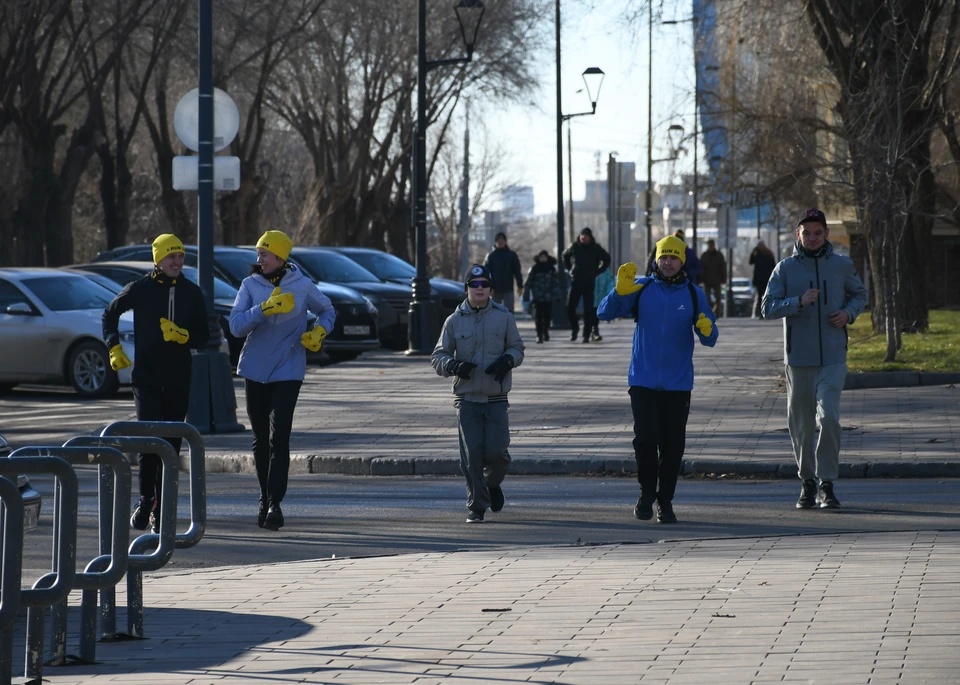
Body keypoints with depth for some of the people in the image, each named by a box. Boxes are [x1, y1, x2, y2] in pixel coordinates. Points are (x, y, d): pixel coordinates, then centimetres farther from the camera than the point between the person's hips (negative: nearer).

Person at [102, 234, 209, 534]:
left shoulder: (192, 292, 5)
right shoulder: (139, 289, 0)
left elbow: (203, 336, 6)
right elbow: (110, 314, 17)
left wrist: (182, 335, -13)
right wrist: (114, 348, 8)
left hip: (178, 381, 2)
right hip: (146, 377, -2)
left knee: (171, 445, 5)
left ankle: (160, 510, 12)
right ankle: (145, 500, 0)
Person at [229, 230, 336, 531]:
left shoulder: (302, 286, -3)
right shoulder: (250, 285, 0)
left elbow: (327, 310, 15)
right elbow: (236, 325, -11)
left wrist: (319, 331, -5)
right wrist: (264, 309, -24)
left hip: (287, 372, -2)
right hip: (255, 371, 2)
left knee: (278, 438, -12)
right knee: (260, 438, 10)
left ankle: (274, 504, -16)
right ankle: (264, 497, 25)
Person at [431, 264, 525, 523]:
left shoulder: (503, 317, 4)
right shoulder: (454, 321, 5)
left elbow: (517, 348, 13)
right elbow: (438, 357, 7)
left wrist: (507, 360, -10)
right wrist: (453, 365, -15)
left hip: (496, 398, 0)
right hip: (466, 398, 0)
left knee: (496, 452, -8)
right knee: (472, 455, -4)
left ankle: (492, 483, 25)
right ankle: (476, 507, 7)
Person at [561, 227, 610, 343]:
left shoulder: (596, 249, 0)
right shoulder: (574, 247, 3)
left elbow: (607, 260, 13)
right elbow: (564, 256, 22)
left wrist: (597, 271, 4)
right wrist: (570, 269, 12)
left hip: (589, 283, -2)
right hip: (575, 281, 2)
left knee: (588, 310, -3)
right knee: (570, 307, -5)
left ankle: (586, 335, 3)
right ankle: (574, 328, 18)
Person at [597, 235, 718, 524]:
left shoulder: (694, 294, 4)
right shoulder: (641, 288, 2)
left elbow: (710, 339, 4)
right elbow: (605, 313, -3)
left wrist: (707, 330, -20)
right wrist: (620, 291, -21)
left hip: (678, 384, 1)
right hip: (643, 381, -1)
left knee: (672, 445, 3)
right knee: (645, 438, -9)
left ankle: (665, 501, 14)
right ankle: (646, 494, 10)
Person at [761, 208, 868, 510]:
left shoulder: (842, 266, 5)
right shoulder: (785, 268, 1)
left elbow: (859, 293, 20)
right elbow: (768, 307, -5)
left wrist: (849, 313, -1)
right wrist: (799, 302, -21)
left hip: (833, 357, -1)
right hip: (798, 357, 1)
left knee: (828, 416, -16)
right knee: (801, 423, 7)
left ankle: (827, 484, -10)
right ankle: (807, 482, 22)